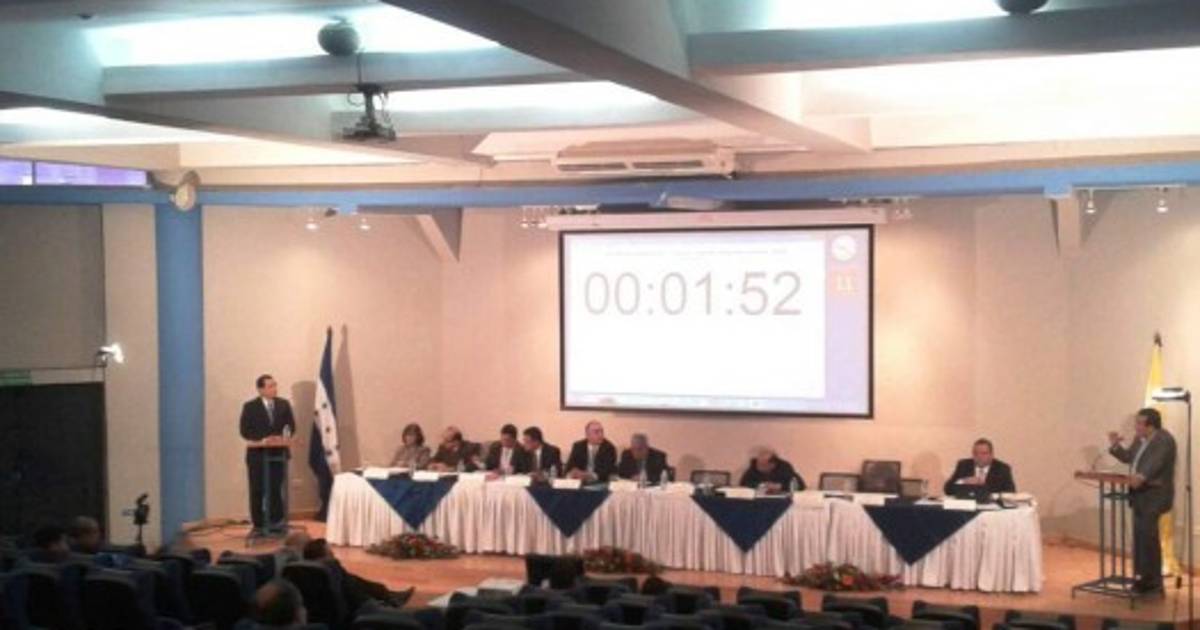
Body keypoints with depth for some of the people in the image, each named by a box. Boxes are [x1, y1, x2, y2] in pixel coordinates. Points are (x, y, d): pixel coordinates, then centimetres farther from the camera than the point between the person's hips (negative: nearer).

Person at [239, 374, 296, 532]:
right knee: (258, 491, 3)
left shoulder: (284, 404, 6)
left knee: (276, 489, 4)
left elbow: (291, 425, 6)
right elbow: (245, 431, -7)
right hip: (257, 454, -2)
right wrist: (262, 440, -19)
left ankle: (276, 524, 10)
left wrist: (286, 433, -16)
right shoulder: (250, 406, -3)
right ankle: (259, 526, 10)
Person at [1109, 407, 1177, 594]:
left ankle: (1154, 581, -4)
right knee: (1140, 536, 10)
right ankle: (1143, 577, 17)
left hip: (1155, 494, -9)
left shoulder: (1164, 440, -15)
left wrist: (1142, 477, -46)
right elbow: (1128, 457, 22)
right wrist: (1115, 446, 4)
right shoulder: (1140, 439, 12)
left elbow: (1156, 462, -31)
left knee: (1148, 536, -11)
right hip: (1140, 493, 9)